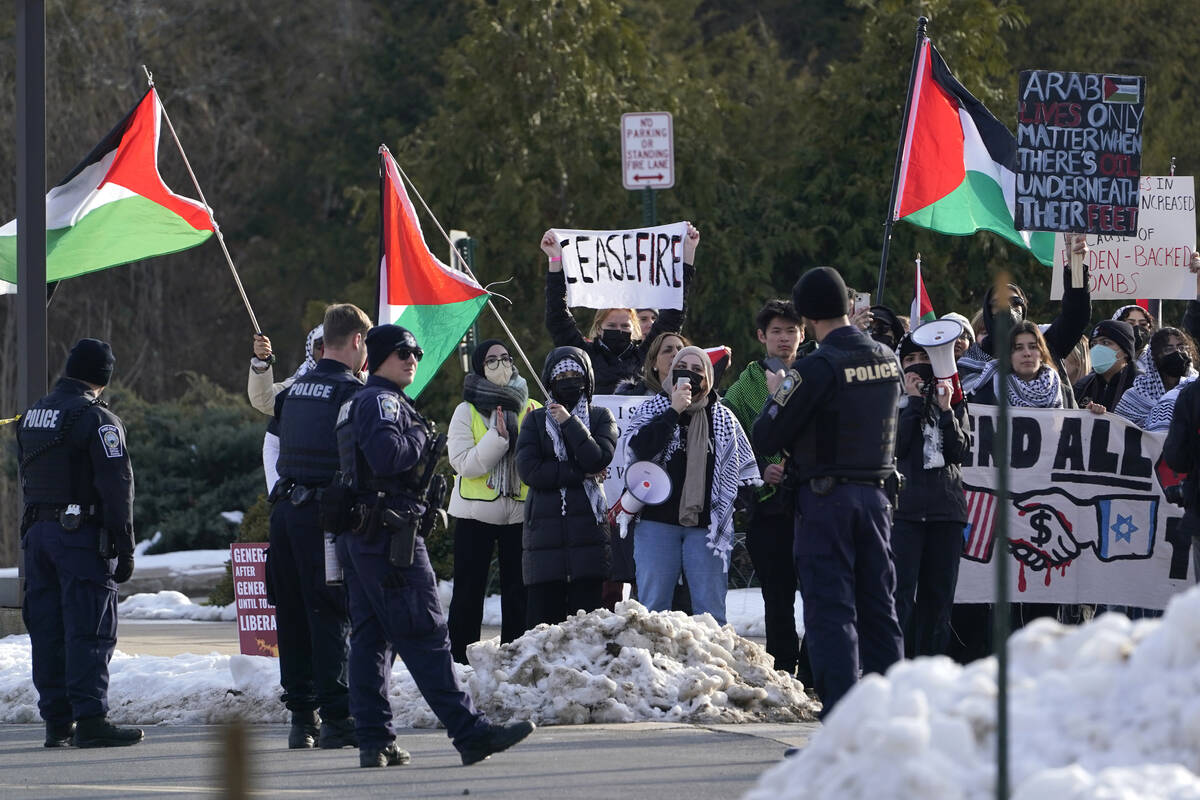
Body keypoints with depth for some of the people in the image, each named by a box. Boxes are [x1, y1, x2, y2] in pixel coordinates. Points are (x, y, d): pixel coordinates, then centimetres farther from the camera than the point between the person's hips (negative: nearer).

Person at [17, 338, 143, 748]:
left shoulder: (33, 416, 14)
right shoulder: (97, 419, -11)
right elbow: (116, 488, -13)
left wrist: (34, 531, 19)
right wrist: (124, 549, -10)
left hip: (37, 531, 7)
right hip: (82, 536, -7)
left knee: (47, 628, 8)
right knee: (89, 629, -7)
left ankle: (57, 721, 9)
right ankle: (90, 720, -11)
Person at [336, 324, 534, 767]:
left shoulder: (355, 404, 22)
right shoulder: (380, 400, -11)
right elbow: (387, 455, -27)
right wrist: (421, 440, -9)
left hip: (359, 535, 10)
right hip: (390, 533, -10)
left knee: (370, 638, 7)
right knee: (425, 636, -11)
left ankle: (374, 741, 5)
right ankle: (470, 733, -12)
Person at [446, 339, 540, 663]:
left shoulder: (531, 410, 8)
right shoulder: (467, 412, 2)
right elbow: (463, 463, -11)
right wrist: (498, 438, -21)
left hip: (520, 511, 2)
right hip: (475, 512, -2)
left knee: (518, 590, 3)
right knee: (469, 590, 2)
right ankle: (460, 658, 7)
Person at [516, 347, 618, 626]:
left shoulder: (600, 417, 12)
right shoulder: (536, 420, 14)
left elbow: (598, 459, -6)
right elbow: (529, 470, -1)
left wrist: (569, 423, -7)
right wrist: (581, 474, -5)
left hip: (587, 527, -1)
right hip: (546, 527, 1)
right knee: (542, 618, -6)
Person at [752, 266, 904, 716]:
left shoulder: (817, 368, -16)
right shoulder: (888, 360, 5)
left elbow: (766, 439, -13)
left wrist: (777, 395, 7)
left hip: (825, 497, -6)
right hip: (876, 491, 6)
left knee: (830, 611, -5)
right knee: (879, 609, 12)